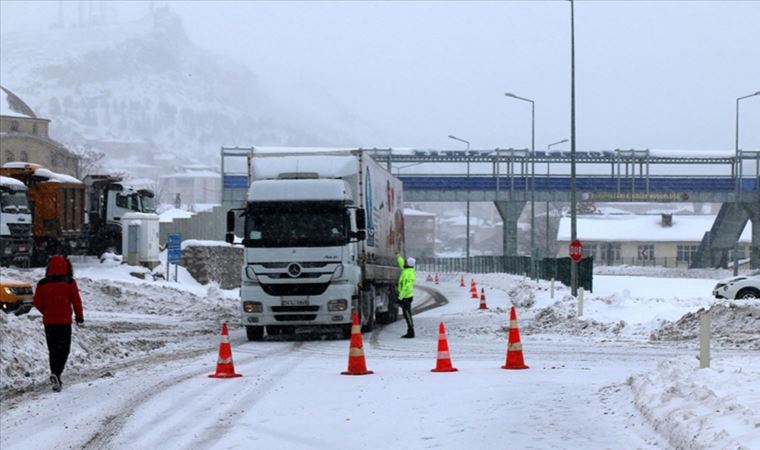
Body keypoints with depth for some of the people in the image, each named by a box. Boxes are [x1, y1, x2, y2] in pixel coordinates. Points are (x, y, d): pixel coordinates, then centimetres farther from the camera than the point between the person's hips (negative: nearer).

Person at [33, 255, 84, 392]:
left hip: (48, 321, 3)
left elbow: (37, 302, 4)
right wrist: (80, 316, 11)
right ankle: (56, 374, -23)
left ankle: (56, 380, 10)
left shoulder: (42, 284, 2)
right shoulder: (69, 283, -6)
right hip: (64, 321, -3)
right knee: (63, 349, 0)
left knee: (53, 350, 11)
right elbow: (76, 301, -4)